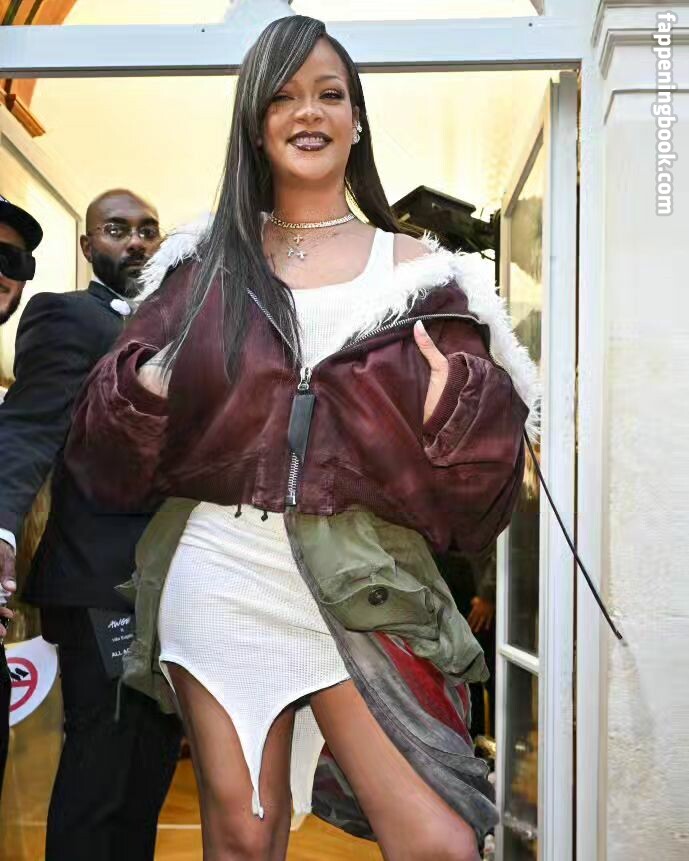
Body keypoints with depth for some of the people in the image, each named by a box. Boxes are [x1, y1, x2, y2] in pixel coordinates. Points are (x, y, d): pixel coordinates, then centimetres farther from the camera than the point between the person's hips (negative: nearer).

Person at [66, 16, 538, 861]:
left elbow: (482, 455, 3)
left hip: (360, 580, -1)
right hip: (219, 567, 1)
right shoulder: (204, 267, 10)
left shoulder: (417, 273, 6)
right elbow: (111, 434, 11)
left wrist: (449, 406, -17)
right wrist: (147, 389, -9)